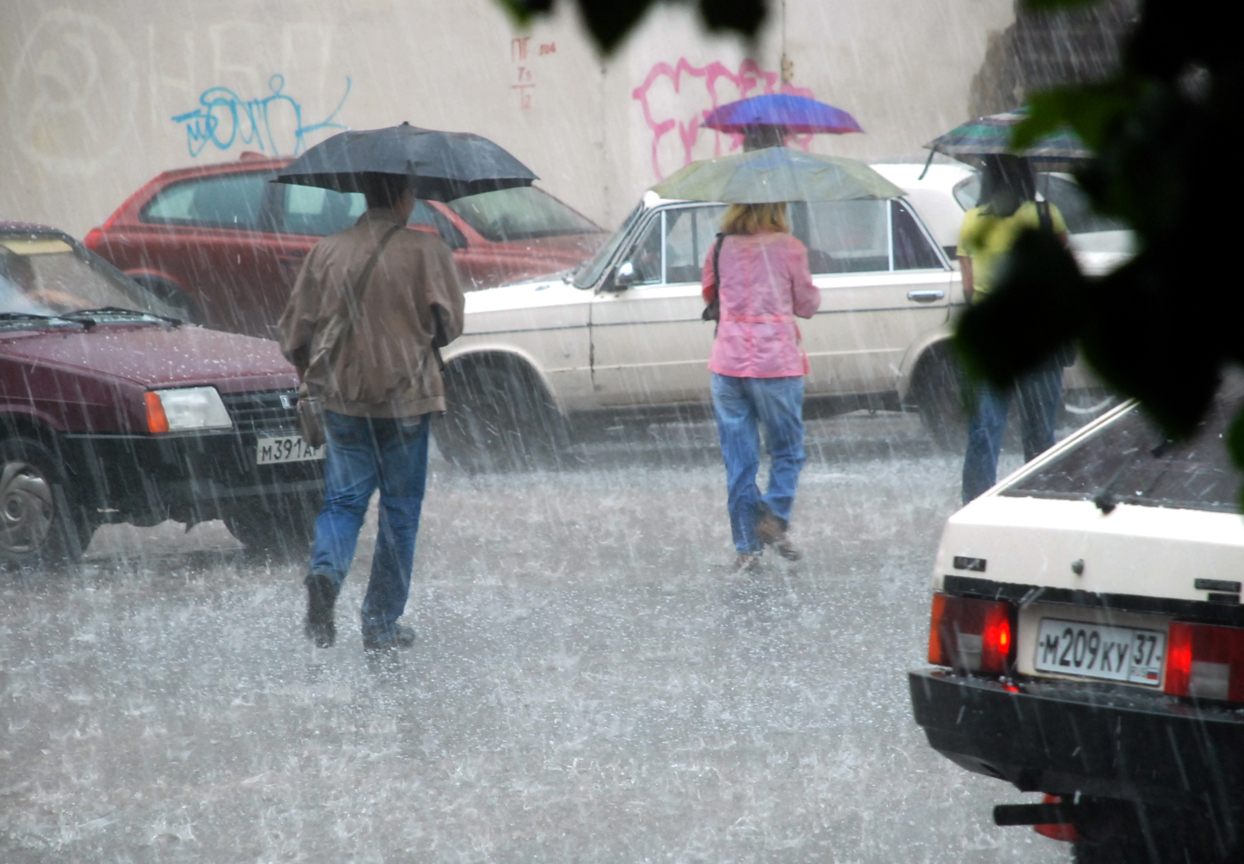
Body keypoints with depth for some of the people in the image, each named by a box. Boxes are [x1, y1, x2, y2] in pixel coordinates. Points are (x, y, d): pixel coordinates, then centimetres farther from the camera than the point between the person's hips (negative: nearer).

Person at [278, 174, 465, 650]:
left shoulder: (328, 251, 3)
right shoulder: (427, 251, -5)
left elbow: (295, 329, 5)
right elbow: (449, 323, -4)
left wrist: (311, 371, 24)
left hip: (343, 396, 2)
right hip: (406, 396, -2)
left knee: (343, 499, 8)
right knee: (399, 509, 9)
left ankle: (326, 570, -22)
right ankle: (382, 622, 11)